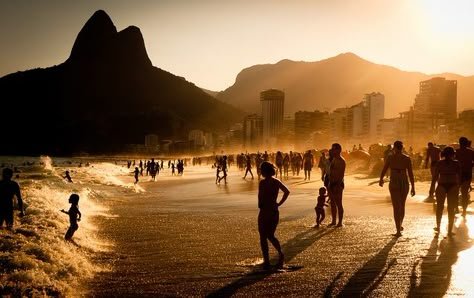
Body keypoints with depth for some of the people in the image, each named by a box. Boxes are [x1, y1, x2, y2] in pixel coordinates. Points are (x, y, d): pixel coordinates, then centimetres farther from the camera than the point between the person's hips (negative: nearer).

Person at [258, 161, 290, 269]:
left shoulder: (263, 182, -14)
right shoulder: (277, 182, 5)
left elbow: (261, 199, -21)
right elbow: (287, 191, -1)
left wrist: (261, 206, -3)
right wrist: (279, 204, 2)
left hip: (265, 212, -6)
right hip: (275, 212, 6)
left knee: (263, 238, 7)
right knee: (271, 236, 20)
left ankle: (266, 261, 6)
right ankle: (280, 253, -1)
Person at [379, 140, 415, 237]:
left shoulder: (390, 157, -5)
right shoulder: (407, 158, -2)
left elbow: (384, 170, 4)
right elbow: (411, 174, -3)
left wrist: (381, 179, 23)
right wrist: (413, 187, 3)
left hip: (394, 184, -2)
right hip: (404, 183, 3)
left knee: (396, 207, -1)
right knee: (402, 205, 22)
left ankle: (398, 231, -8)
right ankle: (400, 226, 40)